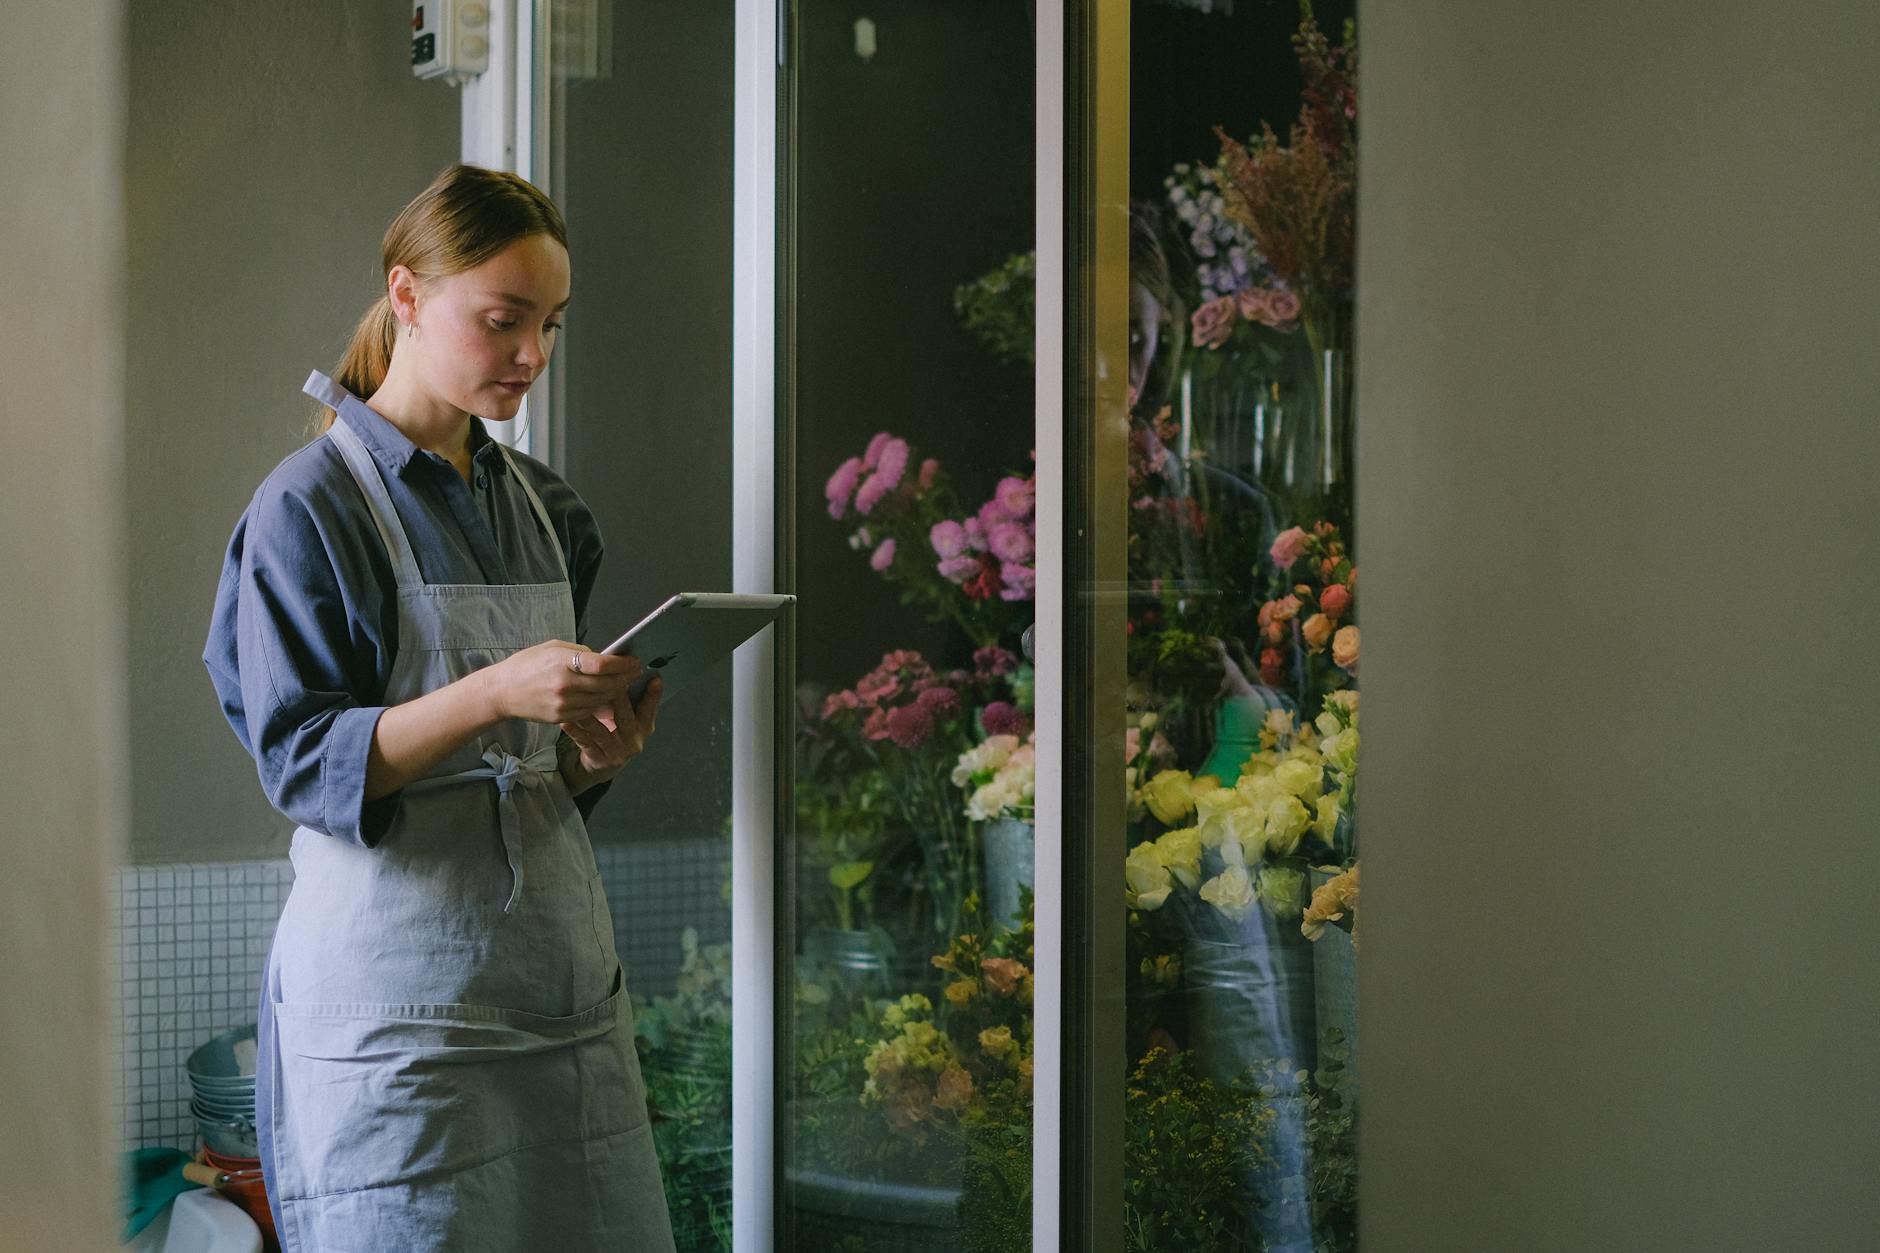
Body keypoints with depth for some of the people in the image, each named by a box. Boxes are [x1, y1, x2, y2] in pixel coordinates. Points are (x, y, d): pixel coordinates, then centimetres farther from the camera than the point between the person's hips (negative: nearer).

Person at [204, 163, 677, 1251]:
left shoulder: (547, 508, 14)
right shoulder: (313, 507, -5)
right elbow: (301, 762, -14)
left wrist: (595, 755, -5)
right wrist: (494, 693, -25)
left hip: (558, 957, 6)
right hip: (396, 980, -6)